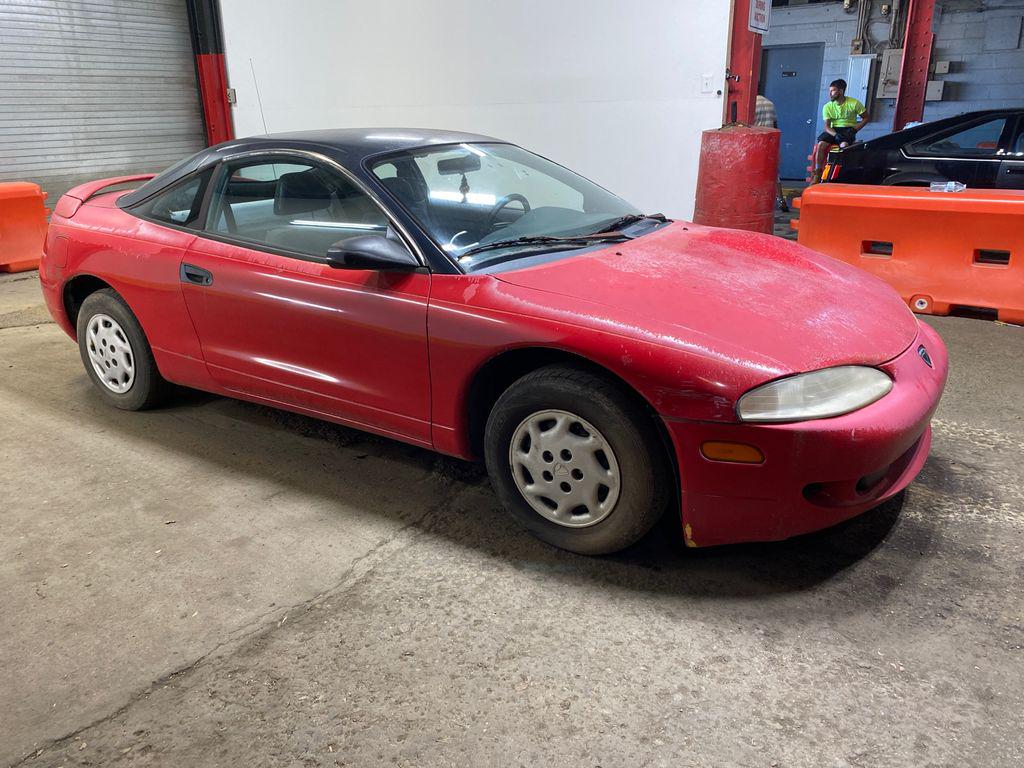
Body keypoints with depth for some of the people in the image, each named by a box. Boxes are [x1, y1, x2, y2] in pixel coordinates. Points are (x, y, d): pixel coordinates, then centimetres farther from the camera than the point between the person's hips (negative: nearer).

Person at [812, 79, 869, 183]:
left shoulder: (854, 103, -7)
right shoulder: (827, 106, -1)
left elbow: (866, 118, 2)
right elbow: (827, 126, -6)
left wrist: (854, 129, -12)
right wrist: (836, 135, -26)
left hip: (848, 129, -2)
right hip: (833, 130, 3)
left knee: (844, 145, -36)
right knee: (821, 144, -27)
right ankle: (817, 176, -26)